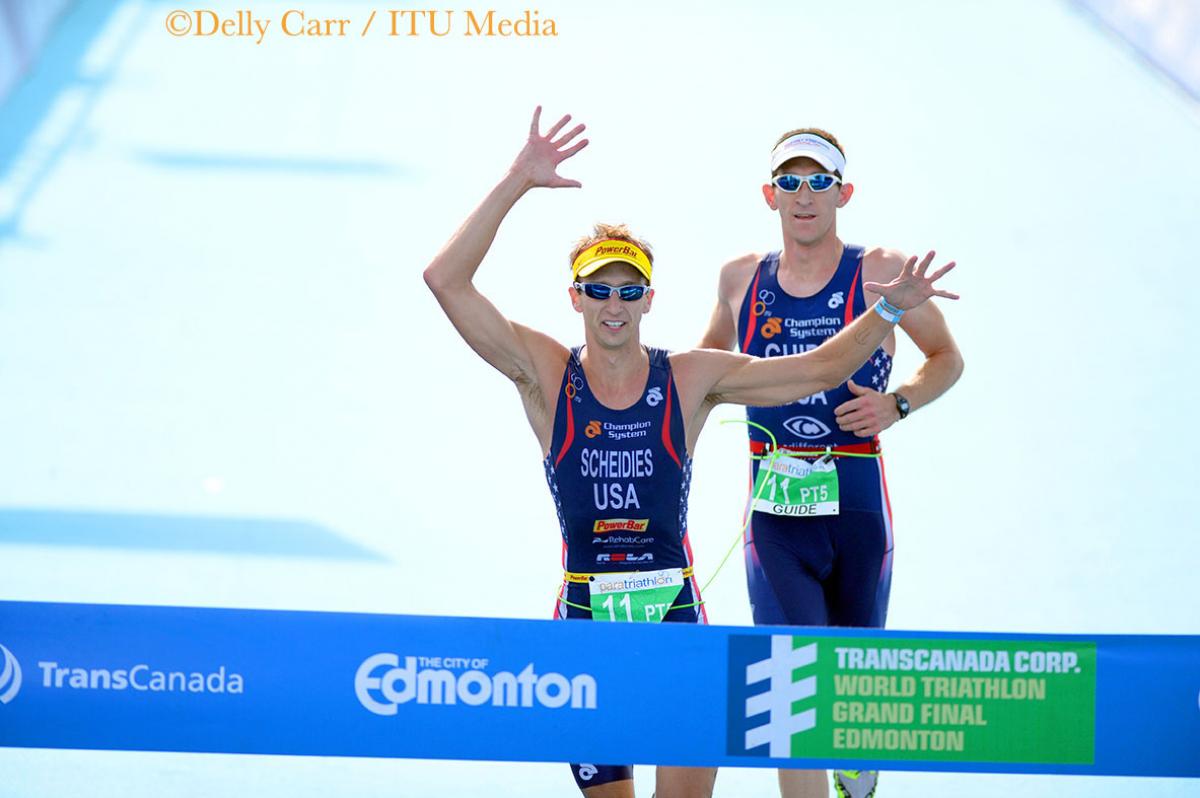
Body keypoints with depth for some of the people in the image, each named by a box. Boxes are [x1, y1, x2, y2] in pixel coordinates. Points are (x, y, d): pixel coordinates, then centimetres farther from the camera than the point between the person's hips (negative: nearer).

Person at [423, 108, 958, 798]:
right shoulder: (546, 376, -1)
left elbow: (819, 369, 5)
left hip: (677, 612, 0)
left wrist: (887, 309, -8)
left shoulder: (692, 379, 2)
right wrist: (517, 183, -15)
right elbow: (446, 281, -10)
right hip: (584, 612, 0)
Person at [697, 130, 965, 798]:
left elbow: (948, 358, 9)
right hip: (775, 510, 1)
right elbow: (710, 356, 27)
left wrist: (896, 404, -8)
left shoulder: (881, 274, -2)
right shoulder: (741, 278, 7)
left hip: (857, 500, -1)